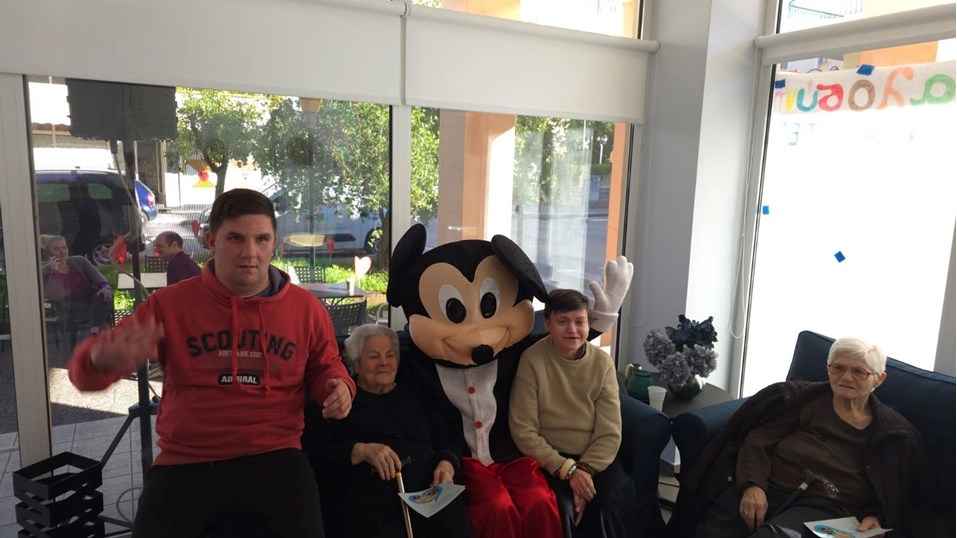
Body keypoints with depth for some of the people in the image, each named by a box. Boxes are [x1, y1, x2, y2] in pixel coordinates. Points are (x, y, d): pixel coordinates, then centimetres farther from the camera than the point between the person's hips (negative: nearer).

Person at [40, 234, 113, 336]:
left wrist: (105, 287, -30)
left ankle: (95, 331, -35)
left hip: (90, 301, 3)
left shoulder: (79, 261, 6)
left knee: (104, 295, -32)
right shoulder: (46, 272, -2)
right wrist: (54, 272, -23)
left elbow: (96, 275, -7)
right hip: (71, 311, -3)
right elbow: (50, 297, -16)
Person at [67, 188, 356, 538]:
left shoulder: (306, 308, 3)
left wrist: (338, 386, -4)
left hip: (274, 457, 0)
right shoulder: (169, 304, 1)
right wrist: (103, 360, -27)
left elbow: (324, 366, 21)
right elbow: (85, 370, 0)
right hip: (185, 464, 1)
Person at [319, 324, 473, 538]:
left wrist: (447, 465, -2)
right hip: (374, 492, -3)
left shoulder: (414, 397, 26)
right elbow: (319, 451, 1)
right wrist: (361, 450, -13)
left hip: (431, 488, 3)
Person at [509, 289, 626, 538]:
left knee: (602, 508, -25)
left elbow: (609, 433, -4)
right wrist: (567, 469, -18)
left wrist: (585, 469, -19)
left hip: (596, 459, 2)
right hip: (550, 460, -2)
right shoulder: (532, 360, -10)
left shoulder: (603, 363, -2)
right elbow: (523, 430, -12)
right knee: (562, 510, -27)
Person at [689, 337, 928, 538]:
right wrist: (753, 485, -11)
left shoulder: (892, 431, 17)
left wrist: (875, 517, -4)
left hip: (824, 505, -1)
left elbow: (895, 494, 18)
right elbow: (758, 441, 7)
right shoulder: (803, 397, 15)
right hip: (769, 488, 1)